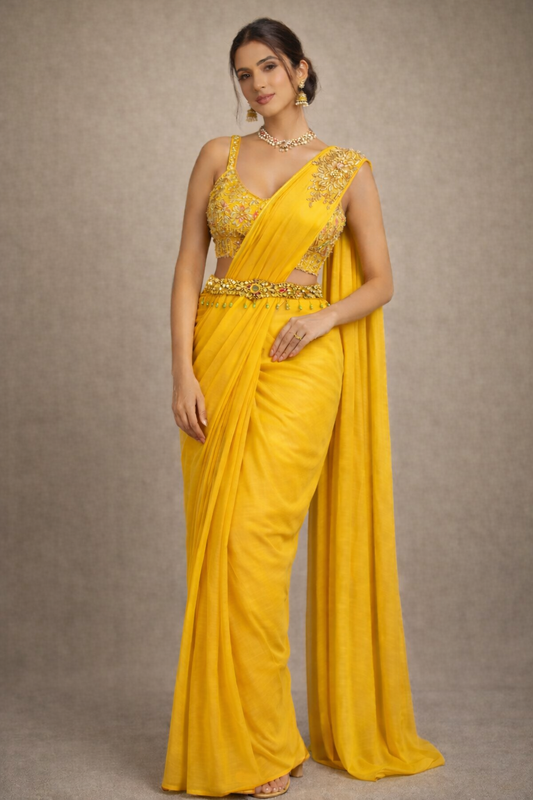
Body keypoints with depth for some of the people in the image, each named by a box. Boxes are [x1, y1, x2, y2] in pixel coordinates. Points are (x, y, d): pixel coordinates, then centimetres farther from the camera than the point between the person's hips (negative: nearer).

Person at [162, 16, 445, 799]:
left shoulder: (348, 169, 6)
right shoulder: (218, 155, 10)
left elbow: (380, 281, 8)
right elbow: (189, 267, 4)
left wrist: (321, 319, -12)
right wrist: (184, 371, -6)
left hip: (301, 364, -2)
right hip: (219, 358, 3)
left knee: (254, 538, -11)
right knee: (216, 540, 2)